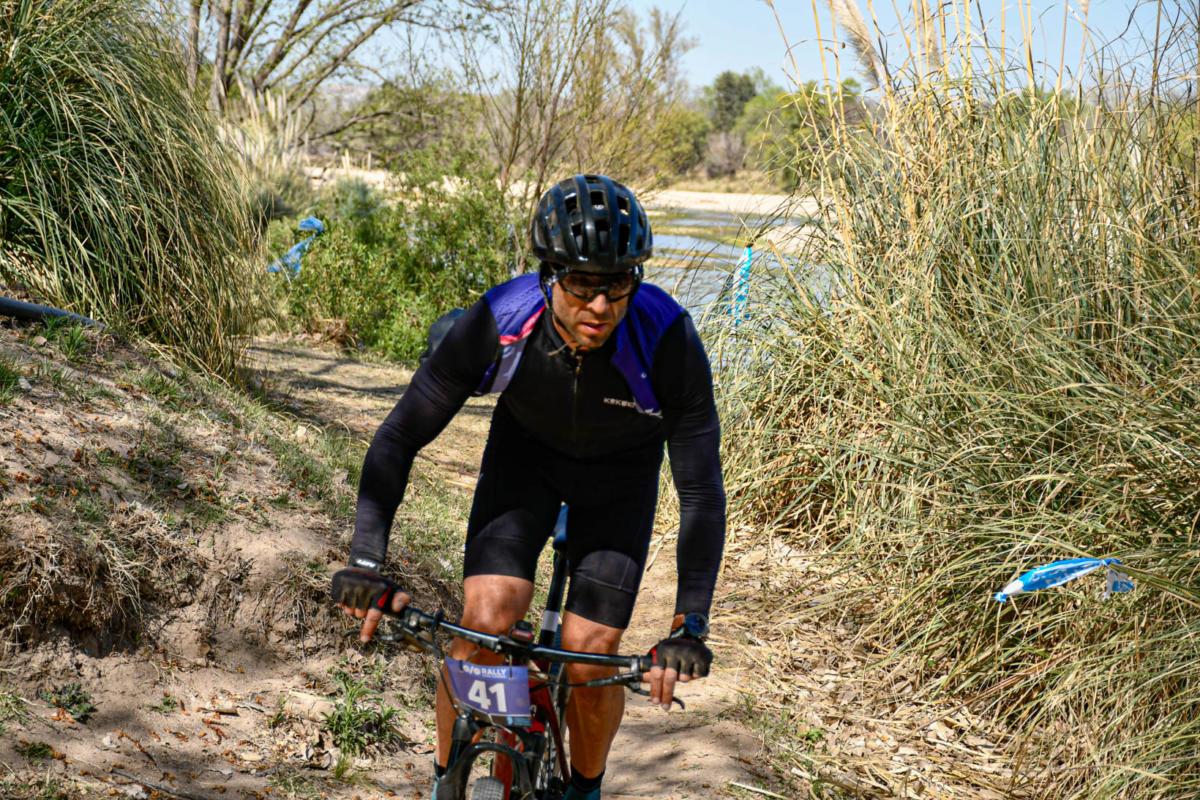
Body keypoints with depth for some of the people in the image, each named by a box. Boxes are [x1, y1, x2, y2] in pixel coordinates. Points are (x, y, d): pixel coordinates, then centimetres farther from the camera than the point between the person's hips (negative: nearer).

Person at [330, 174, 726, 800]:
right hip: (525, 450, 1)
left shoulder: (669, 342, -35)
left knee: (589, 658, -9)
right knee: (487, 617, -21)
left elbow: (701, 492, -27)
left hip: (620, 471, 0)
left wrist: (690, 624, -33)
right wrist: (365, 560, -32)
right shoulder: (496, 324, -32)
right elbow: (400, 437, -22)